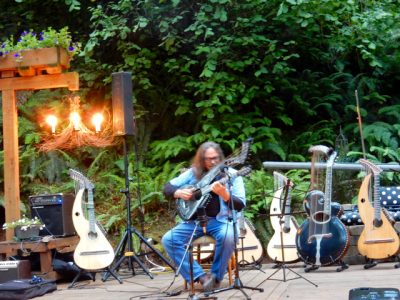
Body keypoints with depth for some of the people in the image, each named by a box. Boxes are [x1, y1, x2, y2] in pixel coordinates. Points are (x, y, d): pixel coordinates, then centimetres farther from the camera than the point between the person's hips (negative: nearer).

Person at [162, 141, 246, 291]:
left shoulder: (231, 175, -2)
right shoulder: (193, 173, 5)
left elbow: (240, 205, -10)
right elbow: (167, 188, 8)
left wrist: (224, 194, -29)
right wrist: (179, 193, -15)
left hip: (220, 220, -3)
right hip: (195, 220, 3)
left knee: (227, 237, -37)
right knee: (168, 240, -20)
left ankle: (216, 277, -12)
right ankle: (201, 276, -17)